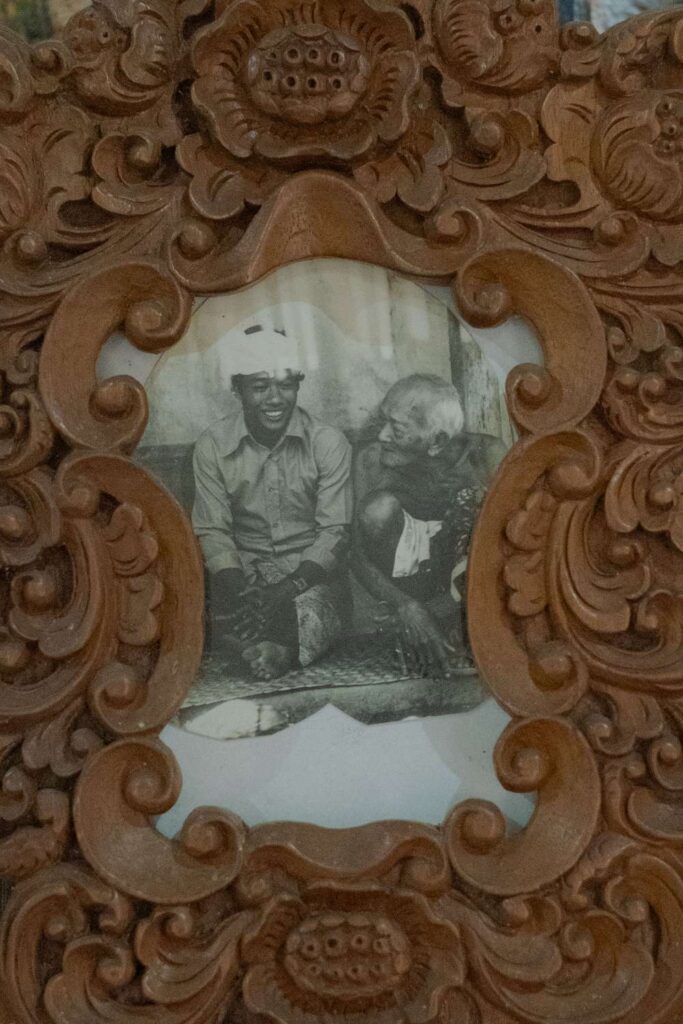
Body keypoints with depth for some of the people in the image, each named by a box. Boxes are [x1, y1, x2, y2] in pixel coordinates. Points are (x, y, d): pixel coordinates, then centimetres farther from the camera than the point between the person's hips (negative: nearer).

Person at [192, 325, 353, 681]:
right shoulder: (213, 446, -1)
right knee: (229, 610, -34)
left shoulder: (328, 443, -4)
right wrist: (238, 590, -23)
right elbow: (212, 531, -2)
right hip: (246, 568, 1)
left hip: (311, 569, -1)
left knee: (312, 612, -36)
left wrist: (287, 588, -24)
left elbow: (335, 531, -7)